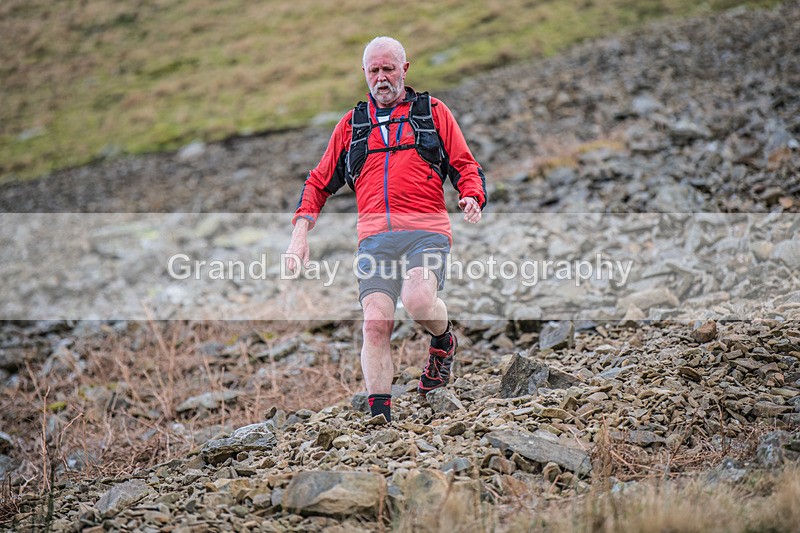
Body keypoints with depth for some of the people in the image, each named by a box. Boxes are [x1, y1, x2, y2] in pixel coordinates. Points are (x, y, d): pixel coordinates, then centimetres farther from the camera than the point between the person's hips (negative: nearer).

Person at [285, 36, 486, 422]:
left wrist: (472, 197, -8)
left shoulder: (433, 112, 17)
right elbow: (319, 182, 24)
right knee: (376, 323, -14)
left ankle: (443, 342, 7)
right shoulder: (351, 124, 24)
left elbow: (466, 166, 15)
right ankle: (380, 416, -7)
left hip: (425, 230, -2)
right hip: (375, 236, 2)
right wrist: (301, 231, 9)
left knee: (417, 300, -28)